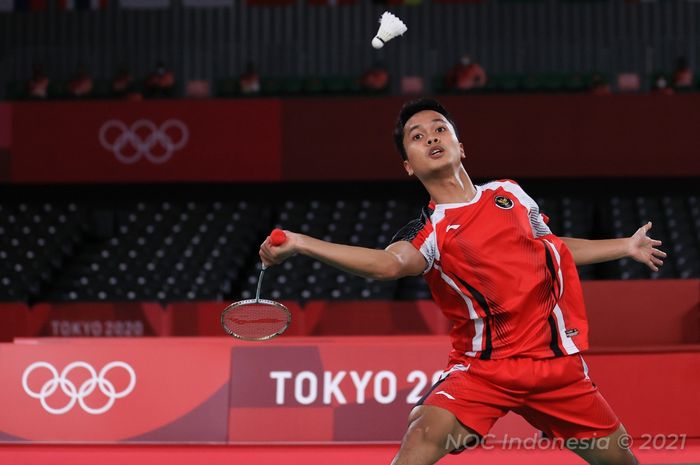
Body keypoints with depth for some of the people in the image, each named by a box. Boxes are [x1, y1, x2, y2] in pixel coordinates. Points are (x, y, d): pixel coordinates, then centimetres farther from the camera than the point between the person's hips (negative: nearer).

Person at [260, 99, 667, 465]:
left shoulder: (508, 193, 7)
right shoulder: (428, 232, -8)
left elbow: (555, 249, 25)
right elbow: (390, 262, -32)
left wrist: (626, 246, 32)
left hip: (555, 361, 4)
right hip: (483, 369, -4)